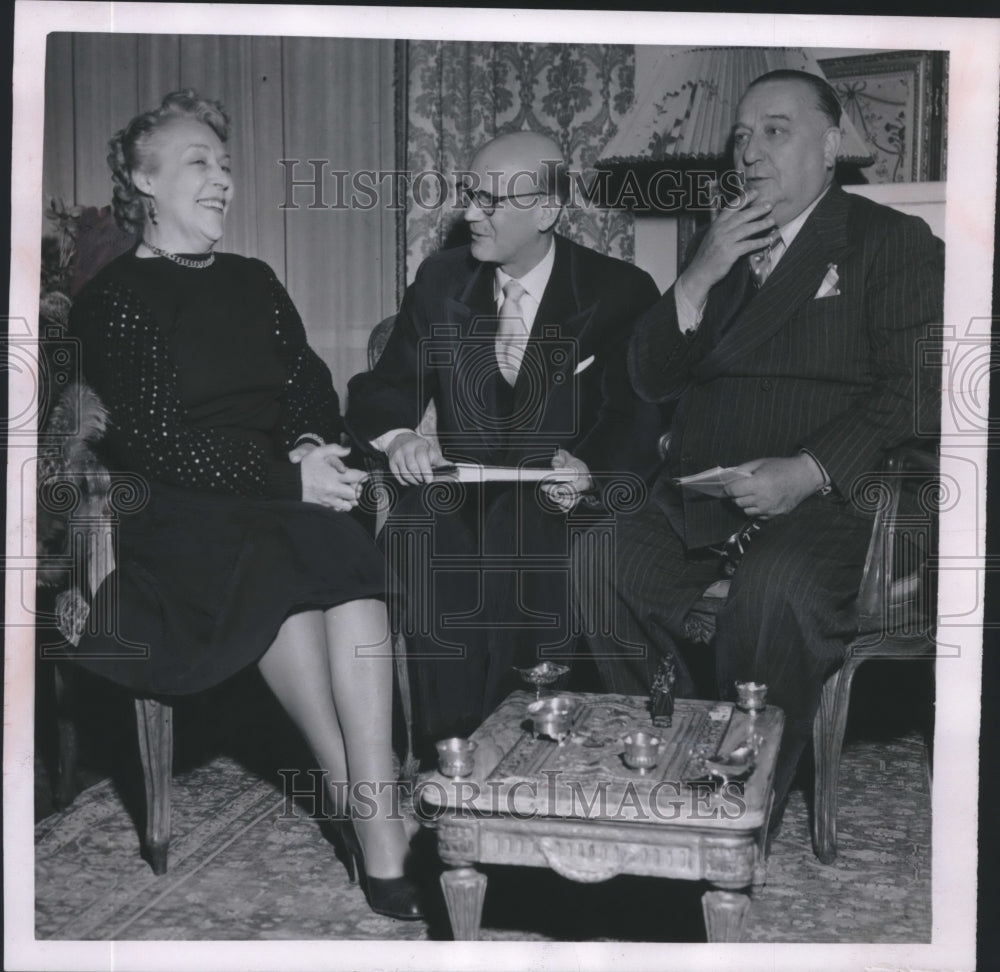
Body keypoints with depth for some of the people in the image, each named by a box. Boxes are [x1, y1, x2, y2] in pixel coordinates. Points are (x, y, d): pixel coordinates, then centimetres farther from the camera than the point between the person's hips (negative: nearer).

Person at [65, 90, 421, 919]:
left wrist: (312, 444, -7)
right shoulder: (115, 298, 3)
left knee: (354, 568, -28)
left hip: (284, 494, 4)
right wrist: (288, 476, -17)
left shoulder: (254, 283, 22)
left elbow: (313, 387, 18)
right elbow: (153, 441, -9)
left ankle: (379, 839, -32)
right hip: (179, 515, -4)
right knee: (272, 567, -34)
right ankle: (371, 818, -23)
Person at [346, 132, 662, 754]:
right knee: (417, 551, -28)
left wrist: (589, 471, -28)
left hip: (561, 503, -2)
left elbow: (636, 416, -6)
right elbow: (382, 388, 11)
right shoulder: (441, 281, 12)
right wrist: (397, 435, -14)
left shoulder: (620, 293, 1)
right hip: (458, 496, 3)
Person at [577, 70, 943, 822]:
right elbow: (651, 380, 14)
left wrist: (807, 472, -20)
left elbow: (913, 390, -6)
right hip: (695, 501, 5)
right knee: (593, 565, -21)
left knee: (776, 591, -36)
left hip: (821, 500, -5)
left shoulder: (894, 244, 6)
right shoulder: (720, 247, 22)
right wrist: (700, 277, -1)